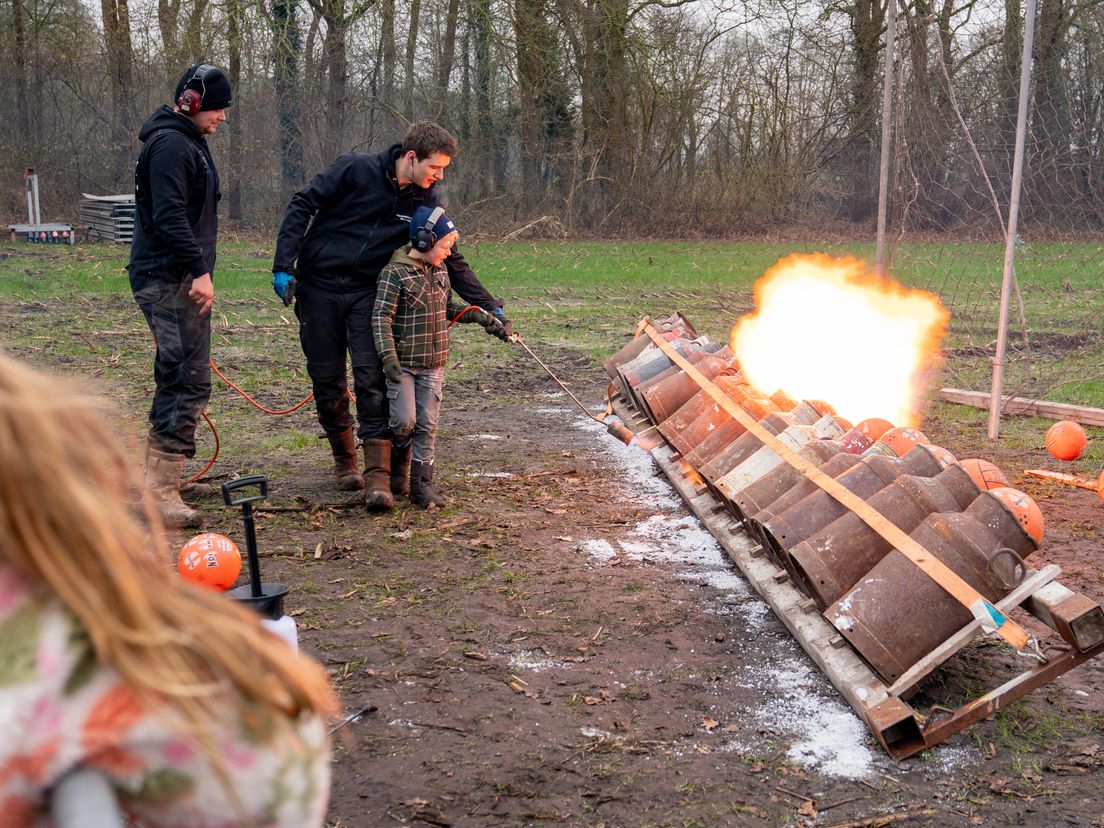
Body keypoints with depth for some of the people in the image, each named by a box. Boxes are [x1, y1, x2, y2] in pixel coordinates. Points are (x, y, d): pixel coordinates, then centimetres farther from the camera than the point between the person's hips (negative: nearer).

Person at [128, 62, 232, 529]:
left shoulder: (188, 142, 21)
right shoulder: (171, 144, -13)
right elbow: (169, 215, -23)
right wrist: (199, 270, -26)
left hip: (177, 279, 11)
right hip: (169, 280, -11)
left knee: (178, 379, 15)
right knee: (189, 380, -14)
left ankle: (160, 481, 24)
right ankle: (162, 494, -13)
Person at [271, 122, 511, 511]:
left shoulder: (425, 202, -1)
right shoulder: (356, 169, -12)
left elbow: (451, 260, 6)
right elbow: (302, 206, -8)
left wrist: (490, 307, 3)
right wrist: (283, 267, -14)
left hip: (367, 293, 2)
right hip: (318, 288, -2)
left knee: (372, 380, -12)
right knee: (327, 380, 4)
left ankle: (379, 476, -12)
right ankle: (345, 461, 26)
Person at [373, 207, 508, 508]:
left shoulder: (439, 271, 9)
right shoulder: (395, 272, -13)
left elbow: (448, 308, 22)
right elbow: (381, 318, -16)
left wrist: (485, 318, 15)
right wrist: (388, 356, -26)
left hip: (433, 364, 6)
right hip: (403, 364, -6)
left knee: (427, 424, 4)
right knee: (405, 421, -13)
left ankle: (422, 483, 11)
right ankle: (398, 461, 18)